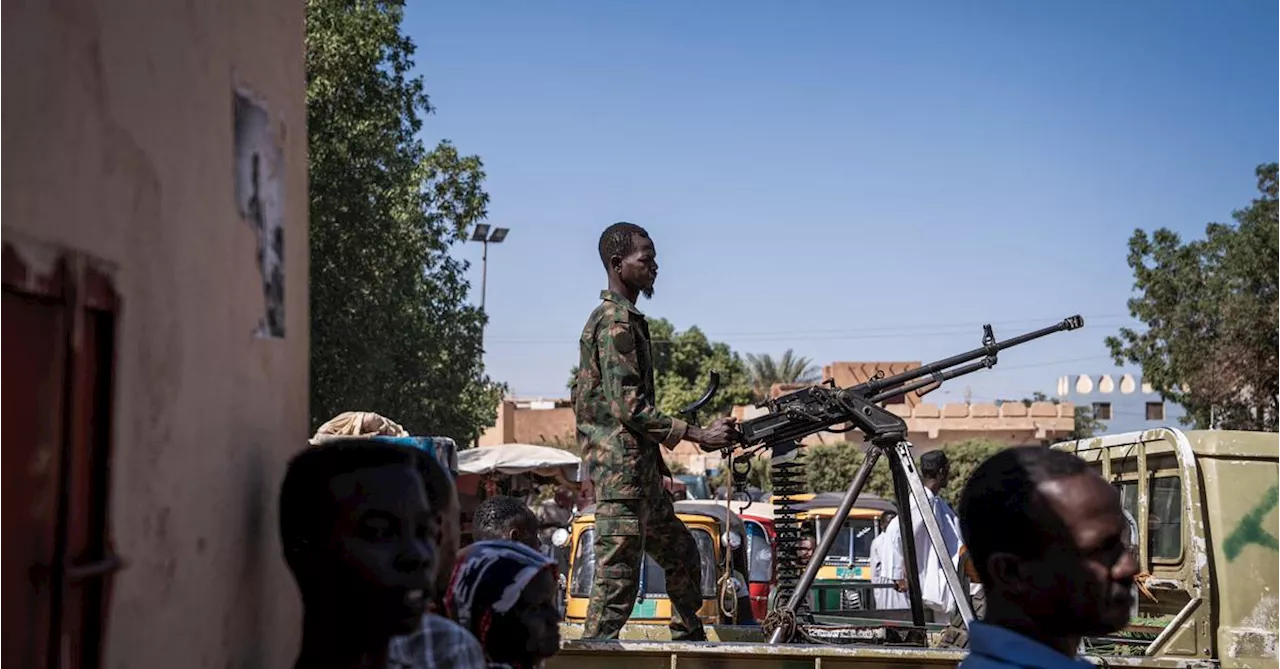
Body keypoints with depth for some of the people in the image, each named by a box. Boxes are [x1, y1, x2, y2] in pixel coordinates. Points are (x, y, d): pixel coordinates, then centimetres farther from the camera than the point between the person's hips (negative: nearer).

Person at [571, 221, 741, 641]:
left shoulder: (627, 318, 19)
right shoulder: (615, 322, -14)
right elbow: (629, 406, -21)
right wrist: (699, 436, -21)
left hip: (641, 472, 11)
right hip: (621, 470, -11)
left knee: (682, 556, 19)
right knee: (618, 578, -9)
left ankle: (690, 644, 28)